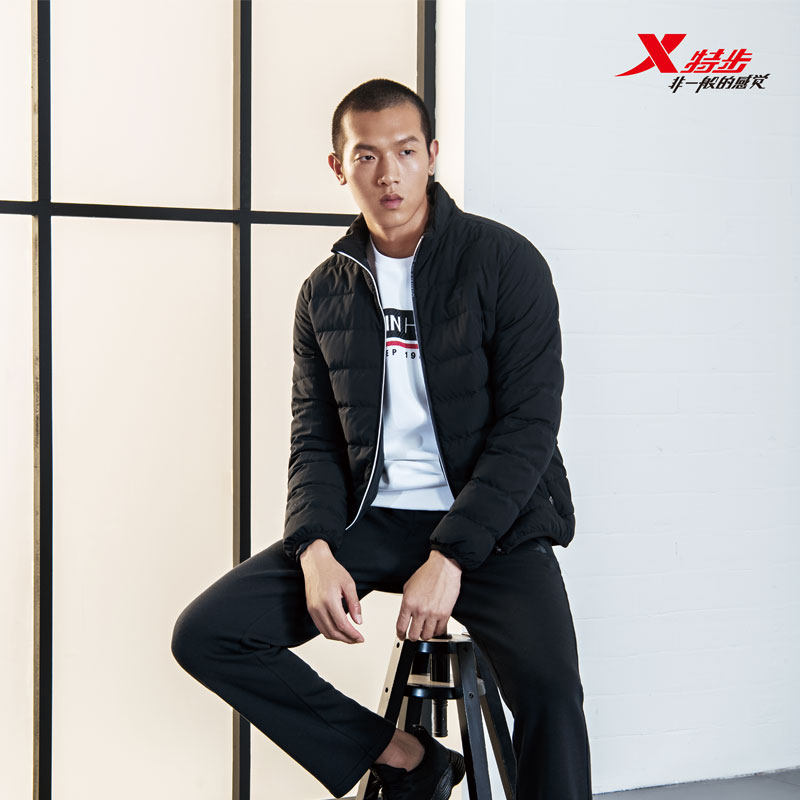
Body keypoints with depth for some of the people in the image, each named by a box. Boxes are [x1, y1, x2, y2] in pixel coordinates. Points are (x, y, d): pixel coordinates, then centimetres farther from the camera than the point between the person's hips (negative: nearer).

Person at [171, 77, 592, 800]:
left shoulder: (505, 261, -4)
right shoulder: (325, 293, 10)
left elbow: (529, 424, -10)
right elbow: (315, 439, 10)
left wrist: (451, 557, -20)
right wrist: (317, 548, -11)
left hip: (489, 523, -4)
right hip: (369, 520, 5)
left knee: (549, 687, -32)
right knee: (204, 634, -13)